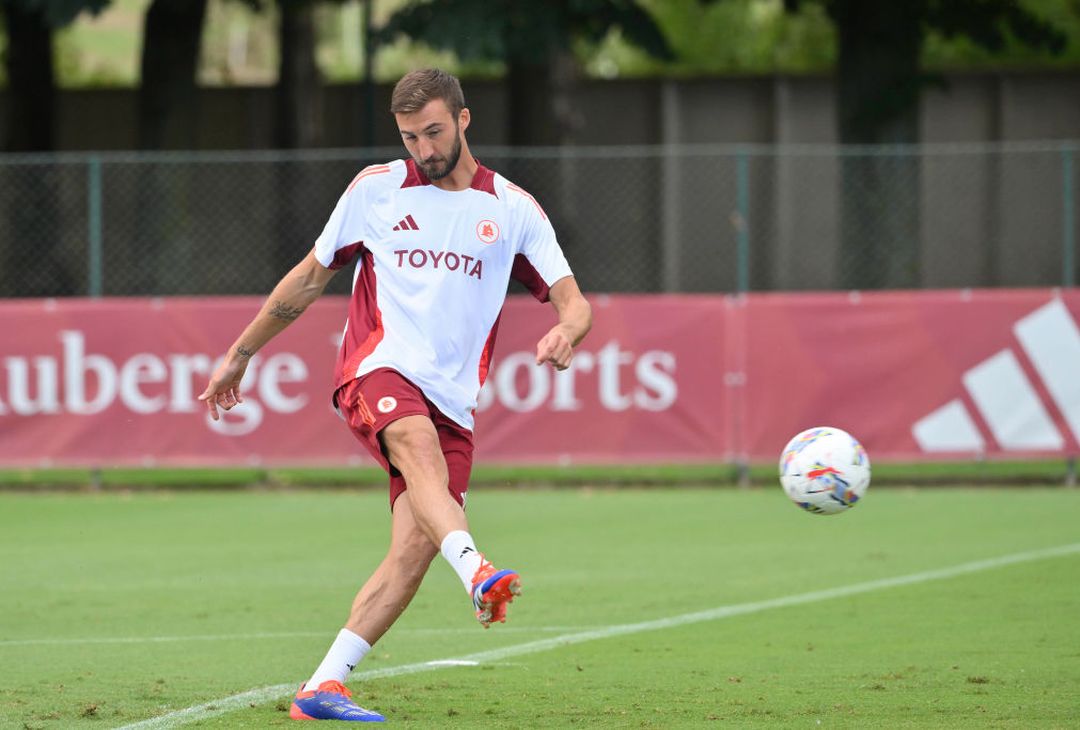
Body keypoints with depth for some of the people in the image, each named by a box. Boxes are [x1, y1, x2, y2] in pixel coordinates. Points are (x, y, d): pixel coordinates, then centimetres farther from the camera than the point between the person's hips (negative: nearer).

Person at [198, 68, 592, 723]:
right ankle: (479, 574, -61)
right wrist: (239, 356, 23)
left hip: (453, 399, 2)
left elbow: (572, 300, 5)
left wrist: (566, 332, -20)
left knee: (415, 549, -14)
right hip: (379, 368, -2)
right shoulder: (376, 188, 10)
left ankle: (323, 687, -10)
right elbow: (309, 280, 20)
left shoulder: (514, 208, 11)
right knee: (418, 445, -37)